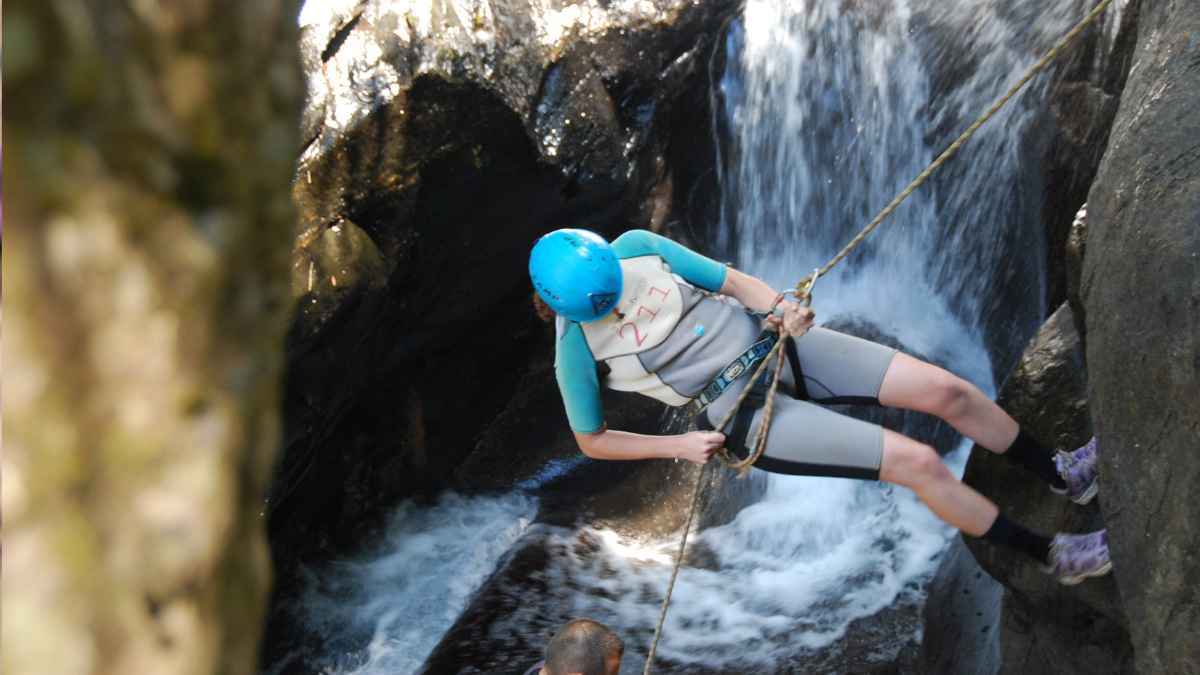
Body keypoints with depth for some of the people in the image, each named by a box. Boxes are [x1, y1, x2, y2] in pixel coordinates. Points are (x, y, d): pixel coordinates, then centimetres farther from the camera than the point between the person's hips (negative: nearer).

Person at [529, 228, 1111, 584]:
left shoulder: (634, 247, -7)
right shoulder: (577, 350, -14)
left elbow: (730, 281, 1)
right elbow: (591, 441, -1)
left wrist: (779, 309, -18)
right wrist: (678, 445, -10)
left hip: (768, 343, 5)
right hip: (737, 410, -4)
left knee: (948, 391, -2)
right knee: (918, 462, -13)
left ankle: (1062, 475, 24)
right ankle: (1053, 557, 9)